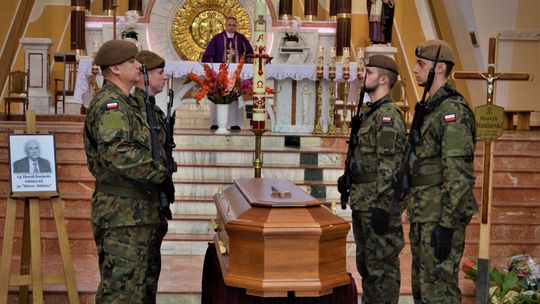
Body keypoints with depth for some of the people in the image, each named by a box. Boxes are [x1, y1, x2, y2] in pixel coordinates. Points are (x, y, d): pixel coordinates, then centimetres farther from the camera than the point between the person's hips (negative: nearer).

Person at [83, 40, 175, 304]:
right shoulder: (109, 104, -15)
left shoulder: (126, 103, 19)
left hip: (138, 212, 11)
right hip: (122, 214, -11)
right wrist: (160, 174, -21)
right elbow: (117, 152, -30)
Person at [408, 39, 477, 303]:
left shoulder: (453, 111, -15)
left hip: (441, 217, -10)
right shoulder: (429, 109, 17)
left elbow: (459, 174, -21)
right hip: (423, 215, 10)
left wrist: (448, 224, -23)